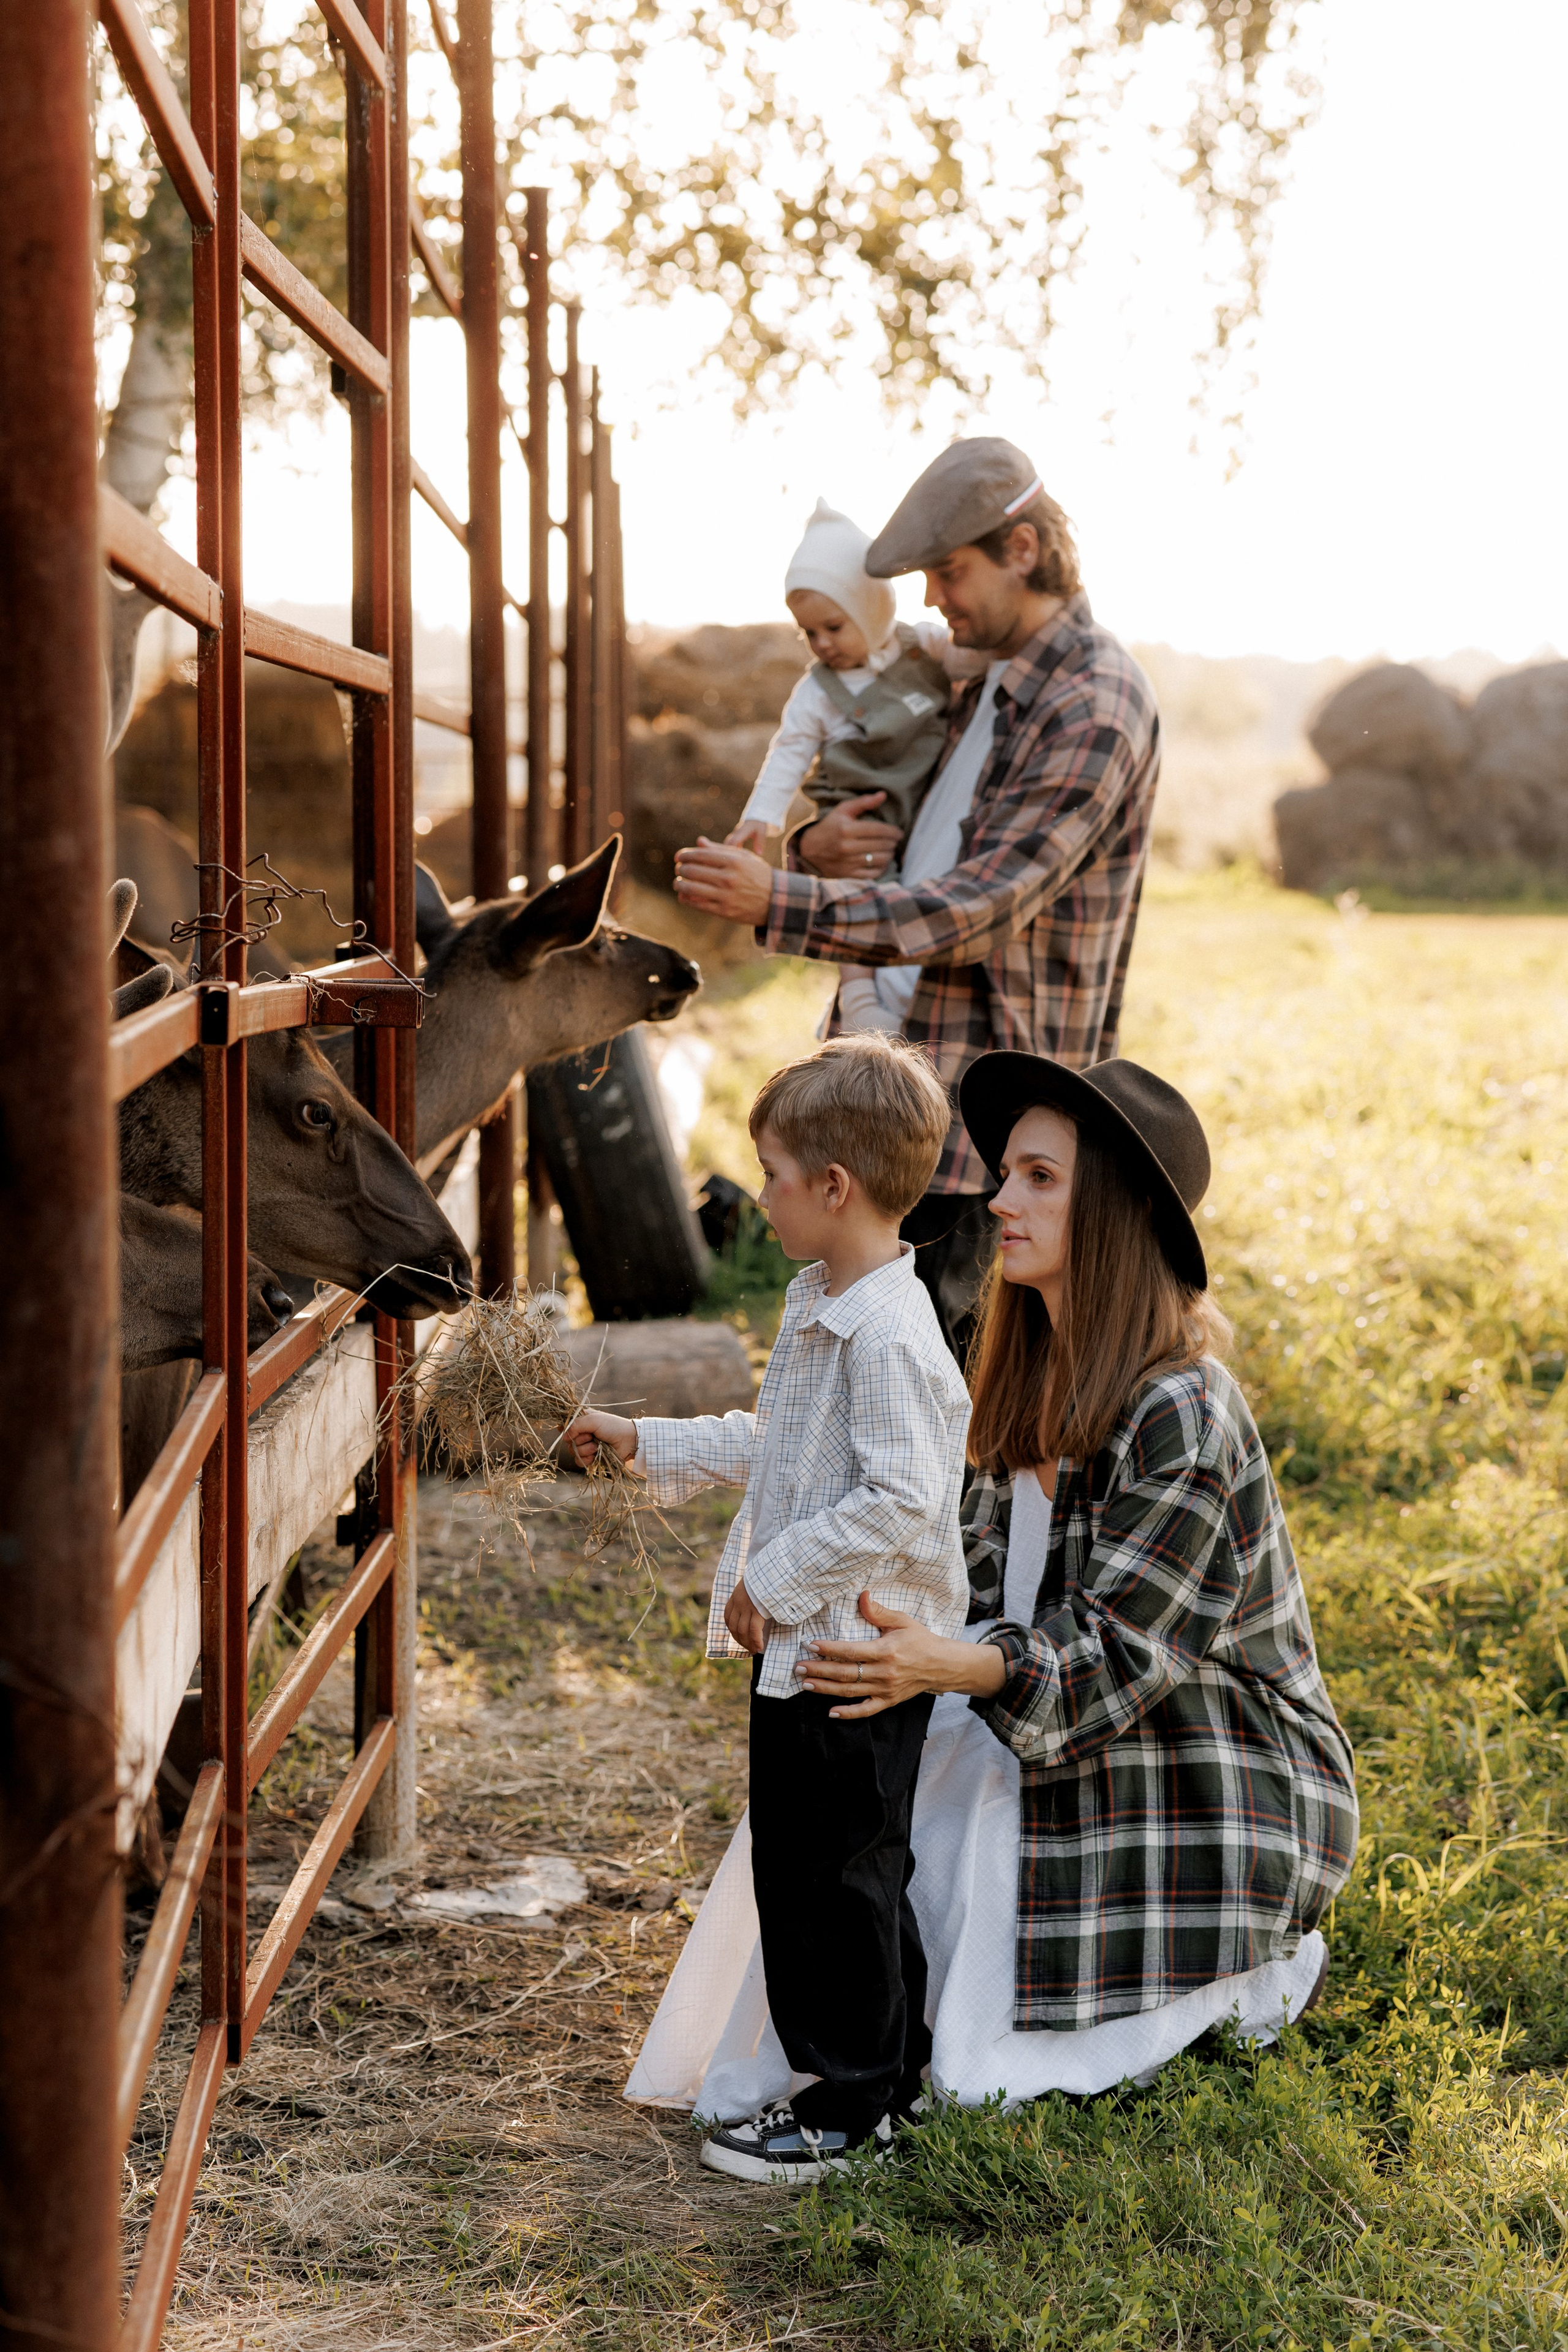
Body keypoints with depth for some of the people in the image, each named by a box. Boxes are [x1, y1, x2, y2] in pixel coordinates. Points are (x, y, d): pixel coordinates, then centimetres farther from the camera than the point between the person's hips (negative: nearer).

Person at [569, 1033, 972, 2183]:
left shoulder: (888, 1334, -23)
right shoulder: (820, 1307, 10)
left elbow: (898, 1501, -28)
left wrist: (774, 1580, -22)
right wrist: (649, 1444, 24)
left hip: (856, 1657, -10)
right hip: (807, 1644, 10)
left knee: (830, 1875, 0)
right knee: (850, 1872, 18)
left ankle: (848, 2104, 12)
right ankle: (892, 2076, 30)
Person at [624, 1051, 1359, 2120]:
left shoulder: (1183, 1418, -26)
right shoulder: (1041, 1376, 2)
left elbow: (1117, 1655, -29)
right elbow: (994, 1581, 9)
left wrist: (951, 1666, -44)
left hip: (1212, 1799, -8)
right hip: (1078, 1753, 8)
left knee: (989, 2072, -9)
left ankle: (1265, 1973, 10)